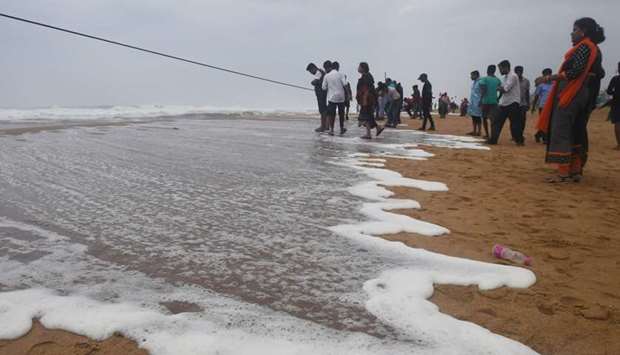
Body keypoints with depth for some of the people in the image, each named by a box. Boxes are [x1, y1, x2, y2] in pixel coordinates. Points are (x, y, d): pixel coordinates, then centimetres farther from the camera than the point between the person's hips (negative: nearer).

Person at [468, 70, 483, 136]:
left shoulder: (480, 82, -10)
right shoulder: (473, 83, 17)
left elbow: (482, 93, -15)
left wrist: (480, 101, -20)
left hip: (477, 103, -9)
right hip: (472, 102, 9)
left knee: (478, 117, -6)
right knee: (473, 117, 10)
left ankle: (479, 132, -2)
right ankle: (474, 131, 15)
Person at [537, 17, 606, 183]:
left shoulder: (583, 46, -9)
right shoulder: (595, 50, 18)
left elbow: (577, 70, -21)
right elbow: (598, 73, 16)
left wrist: (551, 78, -17)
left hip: (570, 94, -10)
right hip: (584, 95, 10)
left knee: (561, 131, -9)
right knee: (576, 132, 11)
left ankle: (563, 173, -12)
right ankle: (575, 171, 13)